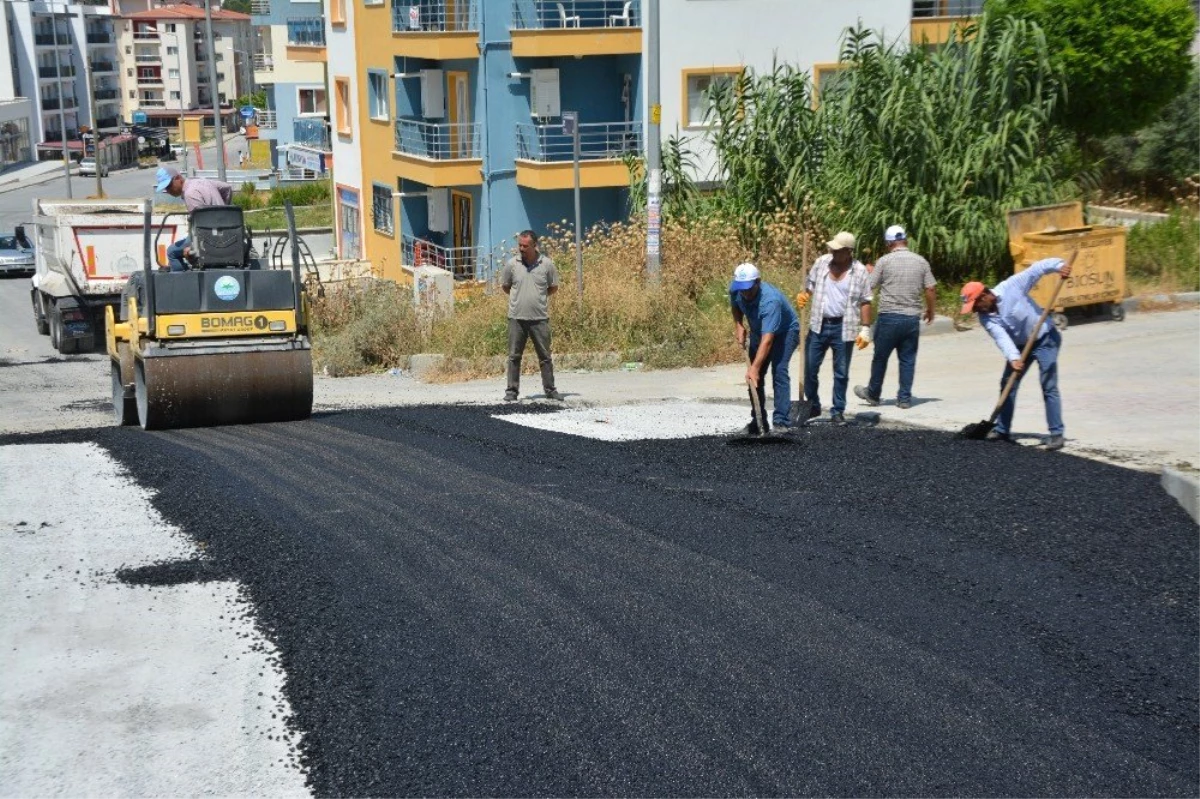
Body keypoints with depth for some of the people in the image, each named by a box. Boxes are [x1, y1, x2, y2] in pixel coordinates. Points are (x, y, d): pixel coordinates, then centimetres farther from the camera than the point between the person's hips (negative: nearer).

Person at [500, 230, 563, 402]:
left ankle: (550, 390, 15)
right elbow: (505, 286, 13)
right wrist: (519, 298, 9)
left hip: (540, 318, 0)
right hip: (517, 317, 0)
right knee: (514, 356, 3)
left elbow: (553, 287, 11)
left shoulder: (546, 264, -2)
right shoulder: (512, 264, -1)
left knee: (545, 356, 6)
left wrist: (539, 296, 7)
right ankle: (512, 391, 9)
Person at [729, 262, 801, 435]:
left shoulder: (770, 300, -41)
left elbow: (768, 339, -46)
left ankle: (780, 421, -24)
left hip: (785, 331, -6)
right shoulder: (736, 291, -21)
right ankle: (759, 421, 10)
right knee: (755, 376, 0)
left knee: (779, 370, -23)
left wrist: (755, 367, -51)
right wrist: (738, 325, -6)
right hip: (758, 331, 7)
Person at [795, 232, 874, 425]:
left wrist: (865, 329, -7)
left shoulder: (860, 272, -5)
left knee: (841, 373, 5)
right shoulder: (821, 262, 3)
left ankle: (838, 411, 16)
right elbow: (810, 285, 13)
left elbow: (865, 302, -2)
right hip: (818, 325, 3)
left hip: (843, 328, -3)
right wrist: (803, 296, -10)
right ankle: (812, 406, 22)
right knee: (810, 369, 5)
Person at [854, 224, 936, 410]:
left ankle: (873, 394, 24)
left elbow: (870, 288, -2)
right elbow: (930, 290, 3)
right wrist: (930, 310, 19)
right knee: (908, 359, 9)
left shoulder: (884, 261, -6)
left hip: (889, 316, -3)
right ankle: (905, 398, 11)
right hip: (912, 318, 3)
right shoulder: (921, 262, 3)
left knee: (880, 357, 11)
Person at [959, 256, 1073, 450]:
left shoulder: (1011, 287, -23)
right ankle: (1002, 430, 18)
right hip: (1020, 345, 6)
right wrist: (1013, 358, -41)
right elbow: (1001, 338, -25)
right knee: (1007, 384, 7)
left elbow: (1037, 269, -22)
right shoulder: (985, 318, -11)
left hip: (1045, 339, -6)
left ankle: (1057, 433, -8)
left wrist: (1059, 265, -39)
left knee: (1049, 387, -11)